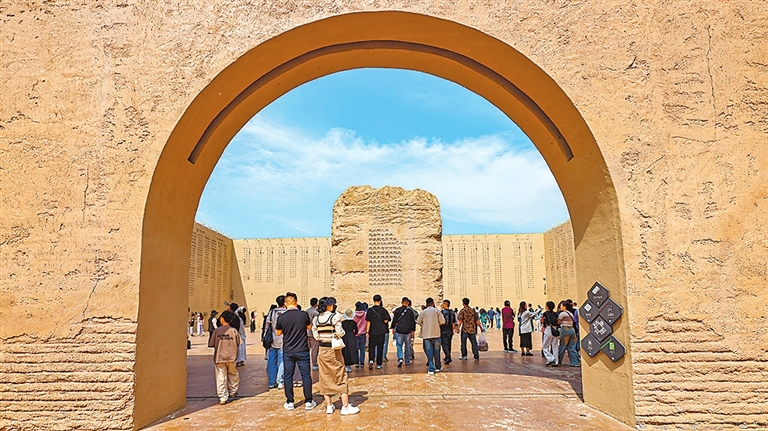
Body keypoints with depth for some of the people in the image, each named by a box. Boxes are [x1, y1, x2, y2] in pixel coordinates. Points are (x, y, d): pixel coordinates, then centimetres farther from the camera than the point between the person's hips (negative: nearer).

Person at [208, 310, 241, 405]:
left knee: (221, 378, 3)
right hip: (231, 357, 1)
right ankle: (233, 392, 32)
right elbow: (238, 343, -1)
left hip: (219, 357, -1)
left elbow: (211, 344, -3)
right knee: (233, 374, 21)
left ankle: (223, 397, 2)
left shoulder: (217, 330, -7)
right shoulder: (234, 330, -5)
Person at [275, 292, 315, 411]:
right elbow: (309, 327, 9)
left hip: (288, 351, 1)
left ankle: (289, 402, 17)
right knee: (306, 375, 9)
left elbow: (278, 333, 6)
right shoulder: (304, 314, -11)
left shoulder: (281, 317, -10)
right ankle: (308, 402, 13)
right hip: (302, 350, 0)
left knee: (288, 376, 11)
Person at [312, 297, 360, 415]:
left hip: (322, 350, 5)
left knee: (325, 378, 13)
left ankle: (329, 406, 20)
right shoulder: (335, 316, -12)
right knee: (342, 378, 4)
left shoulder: (316, 318, 4)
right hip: (333, 350, -5)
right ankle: (345, 407, 7)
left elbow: (315, 335, 3)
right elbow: (340, 333, -18)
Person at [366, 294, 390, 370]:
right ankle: (378, 364, 11)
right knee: (380, 348, 8)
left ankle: (371, 360, -14)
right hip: (381, 332, 0)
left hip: (372, 332, 0)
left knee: (371, 347, 9)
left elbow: (368, 321, -4)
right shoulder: (383, 310, -4)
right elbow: (386, 321, -5)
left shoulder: (370, 310, -5)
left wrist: (367, 331, 0)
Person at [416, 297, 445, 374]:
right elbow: (443, 321, -3)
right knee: (436, 351, 12)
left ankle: (431, 369, -2)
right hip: (436, 333, 0)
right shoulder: (437, 311, -2)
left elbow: (418, 322, 7)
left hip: (426, 334, 0)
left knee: (429, 352, 2)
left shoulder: (423, 312, 1)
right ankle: (438, 367, 22)